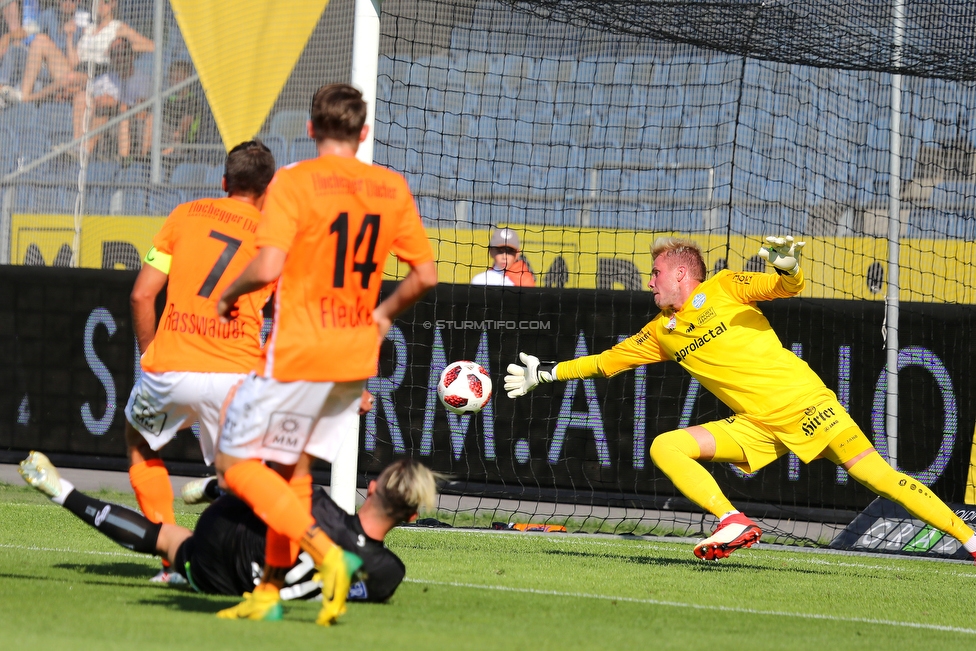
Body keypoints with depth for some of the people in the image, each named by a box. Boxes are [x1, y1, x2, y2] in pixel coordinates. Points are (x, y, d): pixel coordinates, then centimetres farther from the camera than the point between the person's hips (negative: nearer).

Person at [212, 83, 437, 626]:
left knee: (237, 463, 1)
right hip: (357, 356, 6)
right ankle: (269, 591, 16)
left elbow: (268, 267, -20)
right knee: (294, 468, 17)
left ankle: (327, 553, -14)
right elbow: (426, 275, 6)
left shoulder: (294, 181, -11)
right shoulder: (393, 188, 5)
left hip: (298, 351, -6)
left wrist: (230, 294, 0)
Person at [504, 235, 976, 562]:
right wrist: (547, 373, 24)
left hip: (802, 402, -6)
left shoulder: (722, 287, 2)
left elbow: (788, 287, -6)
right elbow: (607, 361, 26)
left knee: (877, 476, -14)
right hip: (757, 427, 6)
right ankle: (733, 523, -21)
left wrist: (787, 266, -28)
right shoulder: (662, 331, 17)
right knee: (665, 446, -10)